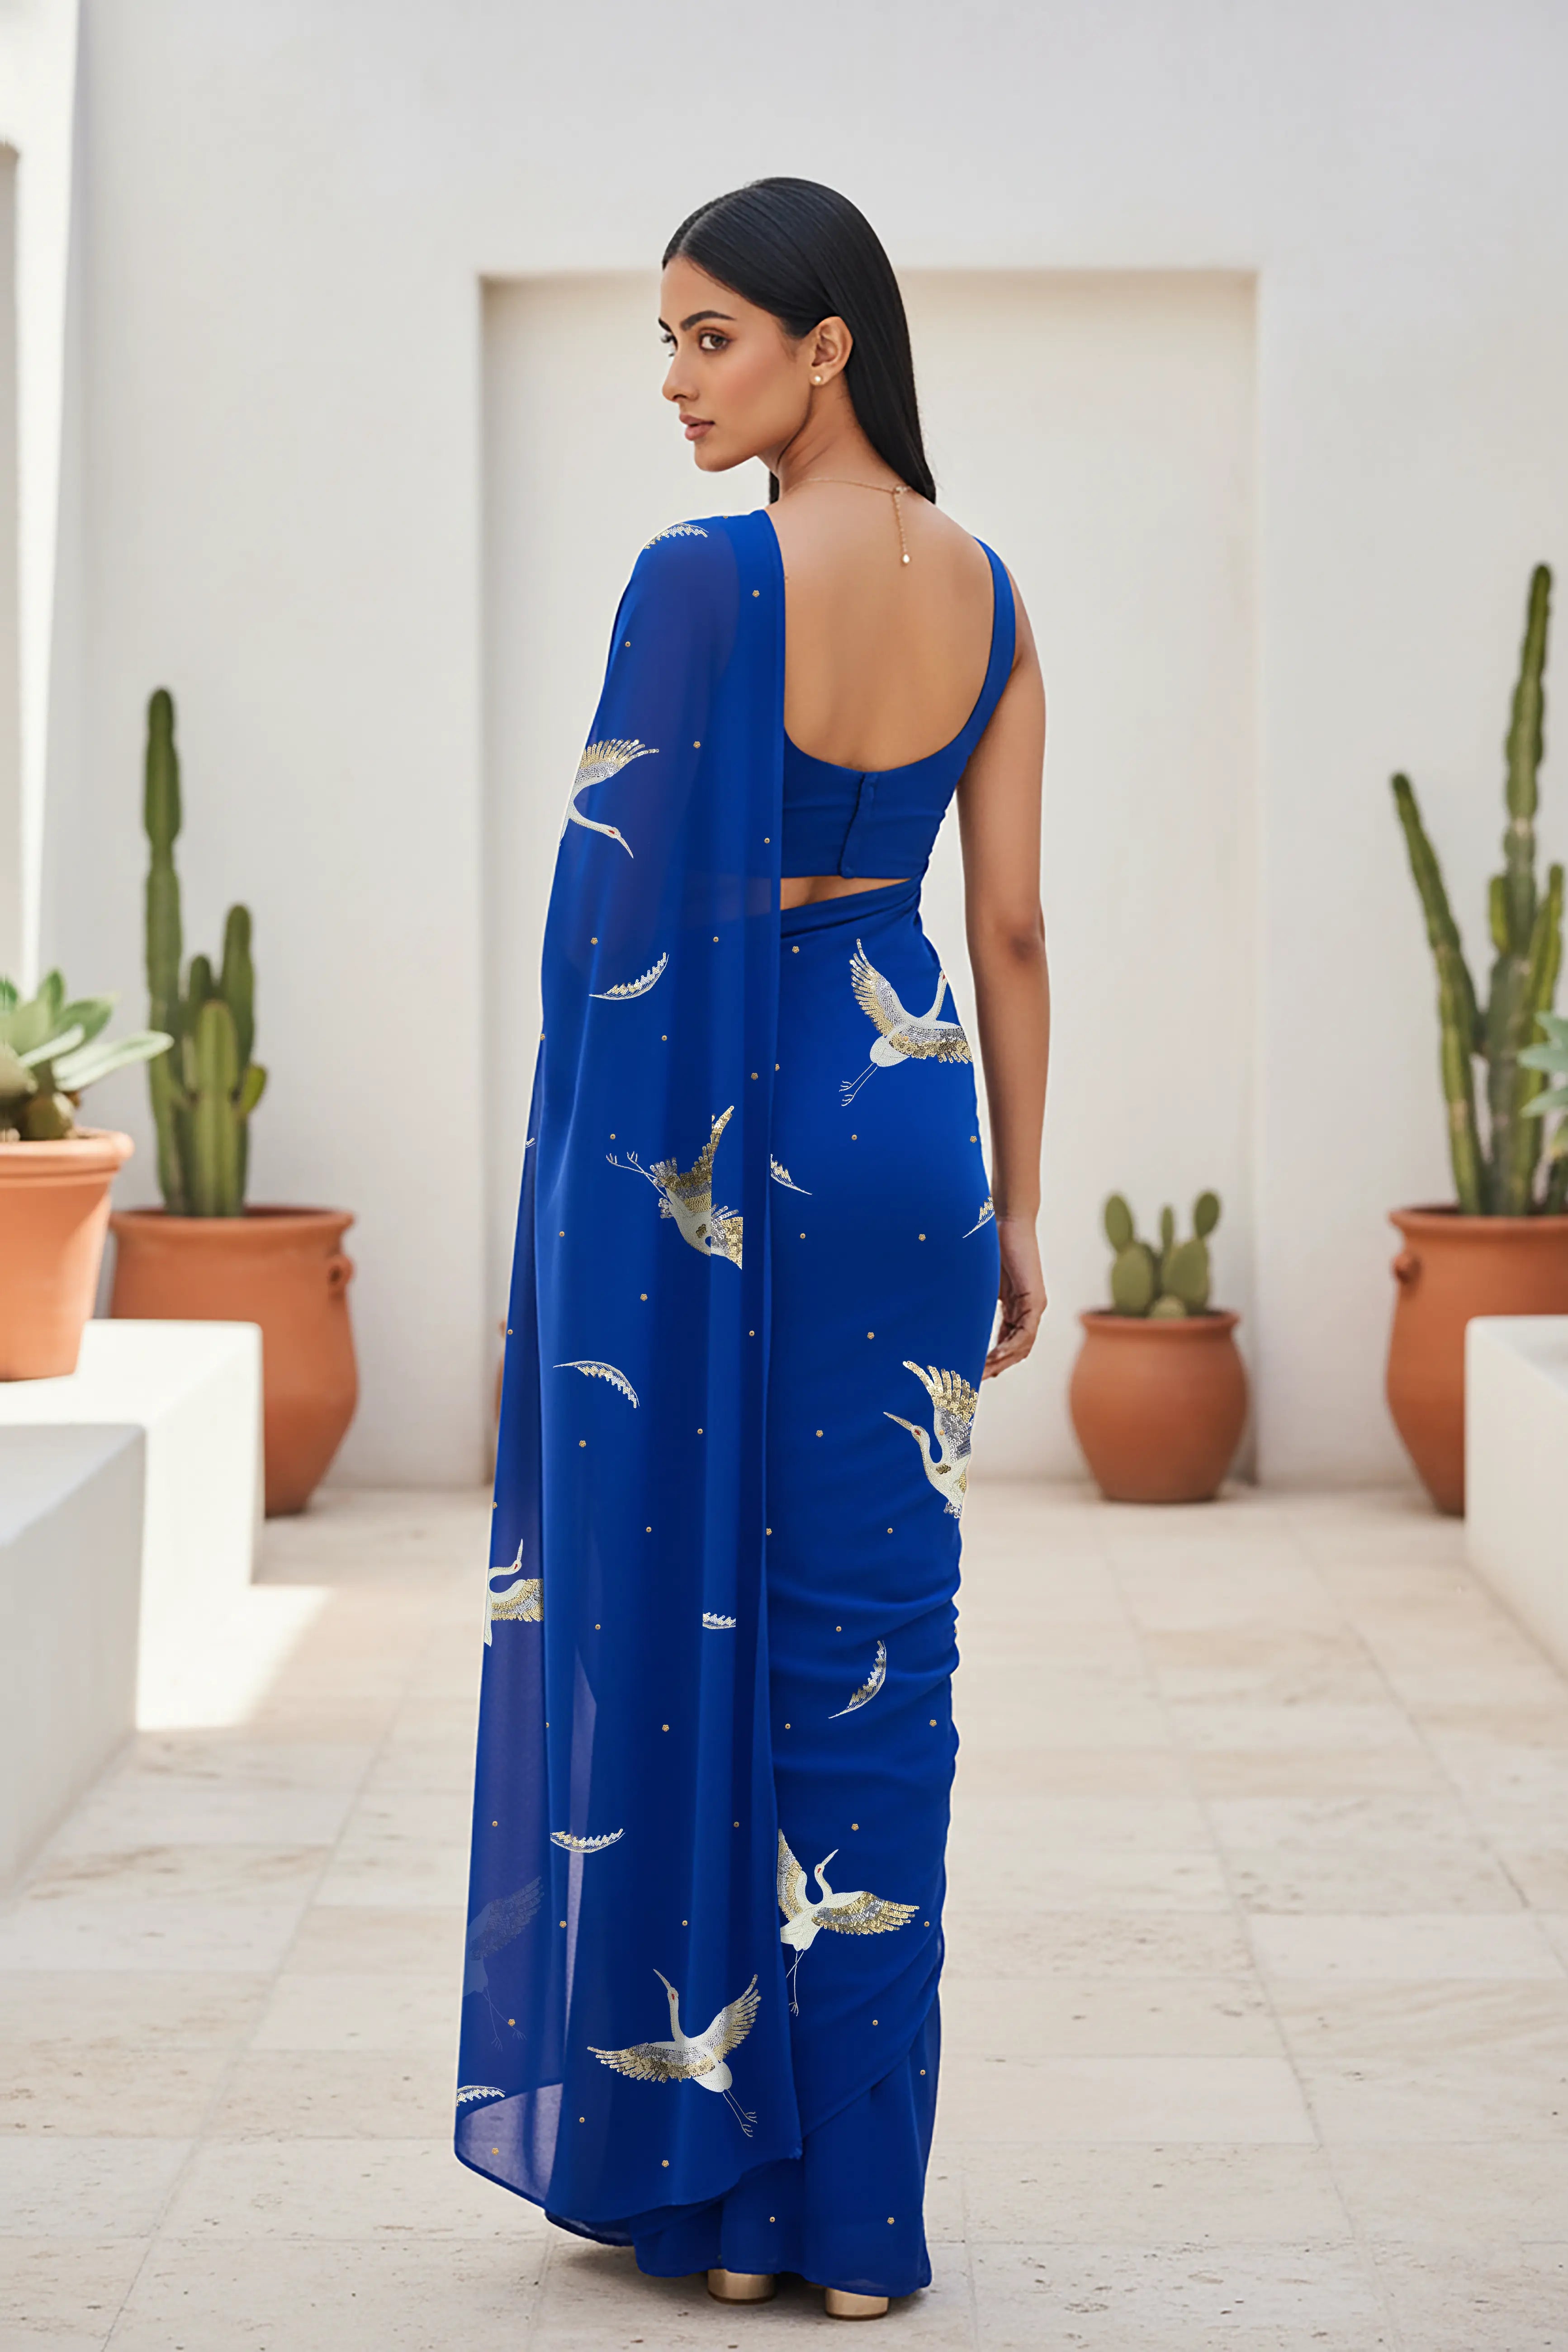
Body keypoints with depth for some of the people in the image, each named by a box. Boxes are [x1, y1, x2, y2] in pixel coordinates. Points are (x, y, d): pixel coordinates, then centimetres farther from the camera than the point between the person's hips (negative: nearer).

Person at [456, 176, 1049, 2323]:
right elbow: (1013, 932, 7)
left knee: (671, 1636, 5)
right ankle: (856, 2208, 12)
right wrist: (1015, 1214, 11)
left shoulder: (703, 578, -12)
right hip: (905, 1129, 5)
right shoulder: (986, 593, 6)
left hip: (704, 1137, -5)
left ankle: (701, 2177, 12)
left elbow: (631, 897, -12)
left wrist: (591, 1181, -3)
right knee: (871, 1653, 8)